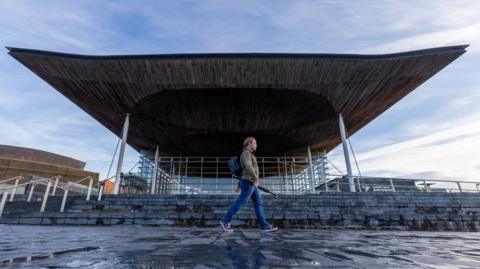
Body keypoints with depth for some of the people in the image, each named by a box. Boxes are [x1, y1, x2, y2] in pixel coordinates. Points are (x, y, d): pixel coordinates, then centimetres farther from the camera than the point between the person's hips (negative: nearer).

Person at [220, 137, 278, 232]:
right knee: (240, 203, -6)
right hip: (249, 183, -10)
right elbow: (248, 166, -26)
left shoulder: (248, 155, 23)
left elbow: (243, 171, 25)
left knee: (258, 203, 4)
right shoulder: (246, 153, -9)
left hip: (251, 184, 10)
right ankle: (225, 221, 2)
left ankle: (264, 225, 4)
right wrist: (256, 179, -31)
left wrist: (239, 185, 26)